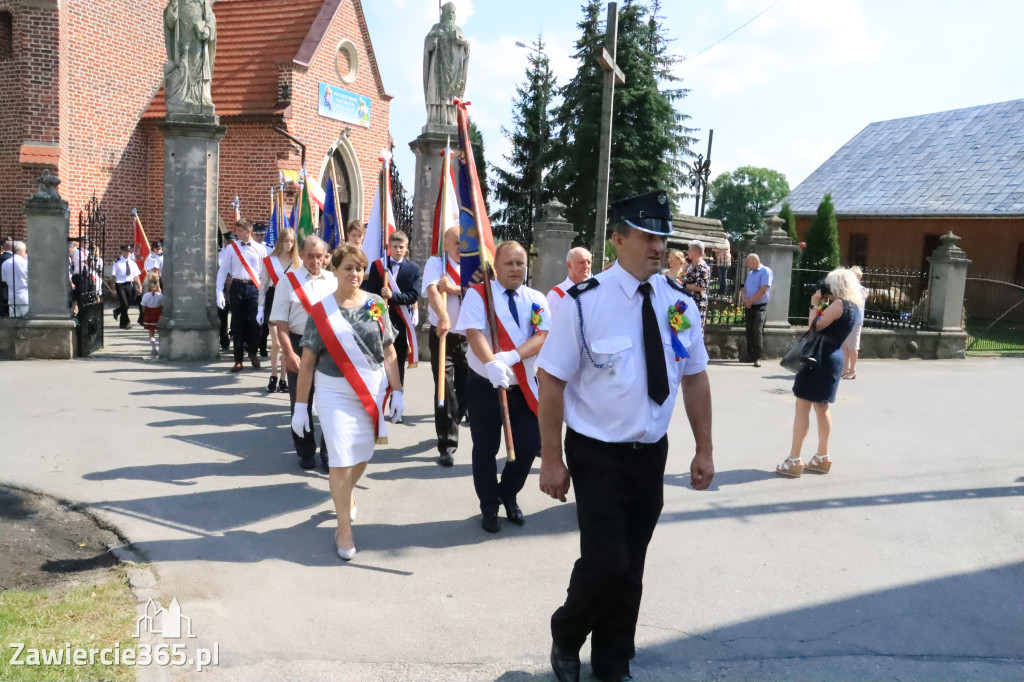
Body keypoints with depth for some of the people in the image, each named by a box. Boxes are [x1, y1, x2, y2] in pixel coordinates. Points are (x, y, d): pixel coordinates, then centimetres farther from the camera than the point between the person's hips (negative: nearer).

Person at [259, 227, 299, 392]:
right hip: (273, 302, -1)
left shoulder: (298, 262, 6)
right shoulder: (269, 261, 4)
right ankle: (273, 377, 10)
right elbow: (263, 286, 6)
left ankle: (283, 379, 12)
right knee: (276, 342, -7)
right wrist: (260, 309, 3)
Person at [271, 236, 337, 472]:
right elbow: (280, 321, -6)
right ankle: (305, 452, 24)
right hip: (299, 345, -1)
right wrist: (289, 353, -14)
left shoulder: (333, 281, 6)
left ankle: (328, 453, 18)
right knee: (300, 402, 8)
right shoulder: (288, 280, -2)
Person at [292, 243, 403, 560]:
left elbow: (389, 353, 3)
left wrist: (397, 392, -1)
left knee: (362, 457, 15)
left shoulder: (376, 304, 1)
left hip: (373, 391, 3)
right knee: (341, 461, -5)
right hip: (334, 395, -2)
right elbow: (307, 362, -3)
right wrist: (300, 405, -4)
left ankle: (346, 494, 46)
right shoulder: (320, 311, -5)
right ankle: (344, 528, 10)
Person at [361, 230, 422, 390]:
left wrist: (392, 295, -19)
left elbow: (414, 296, -7)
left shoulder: (414, 269, 3)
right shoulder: (377, 265, 4)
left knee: (398, 363, 7)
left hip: (401, 322, 0)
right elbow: (369, 292, 1)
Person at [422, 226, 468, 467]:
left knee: (467, 389, 9)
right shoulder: (435, 263, -5)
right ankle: (447, 445, -1)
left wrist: (453, 289, -22)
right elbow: (432, 291, -23)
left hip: (469, 336, 4)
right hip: (442, 335, -4)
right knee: (445, 390, -8)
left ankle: (450, 427, 36)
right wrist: (443, 317, -41)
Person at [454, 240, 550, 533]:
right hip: (485, 385, -3)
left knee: (529, 446, 5)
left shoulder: (536, 298, 4)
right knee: (486, 449, 8)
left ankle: (508, 495, 33)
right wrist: (491, 364, -38)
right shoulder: (478, 293, -7)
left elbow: (543, 336, -9)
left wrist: (512, 356, -26)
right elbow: (474, 333, -21)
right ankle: (489, 506, 29)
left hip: (523, 386, 3)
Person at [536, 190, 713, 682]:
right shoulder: (585, 303, -16)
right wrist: (552, 460, -13)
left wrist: (704, 450, 6)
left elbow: (695, 378, 7)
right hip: (598, 455, -5)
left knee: (631, 567, 15)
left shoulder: (679, 303, -1)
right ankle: (566, 635, 27)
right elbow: (552, 382, -14)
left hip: (651, 453, 5)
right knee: (605, 562, -7)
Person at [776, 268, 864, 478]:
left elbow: (815, 326, -17)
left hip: (820, 357, -10)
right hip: (834, 357, 10)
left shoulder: (838, 304, -16)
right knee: (821, 407, 18)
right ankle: (822, 458, 23)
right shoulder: (852, 306, 11)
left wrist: (815, 304, -6)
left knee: (802, 407, -5)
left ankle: (794, 461, -5)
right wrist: (823, 304, 6)